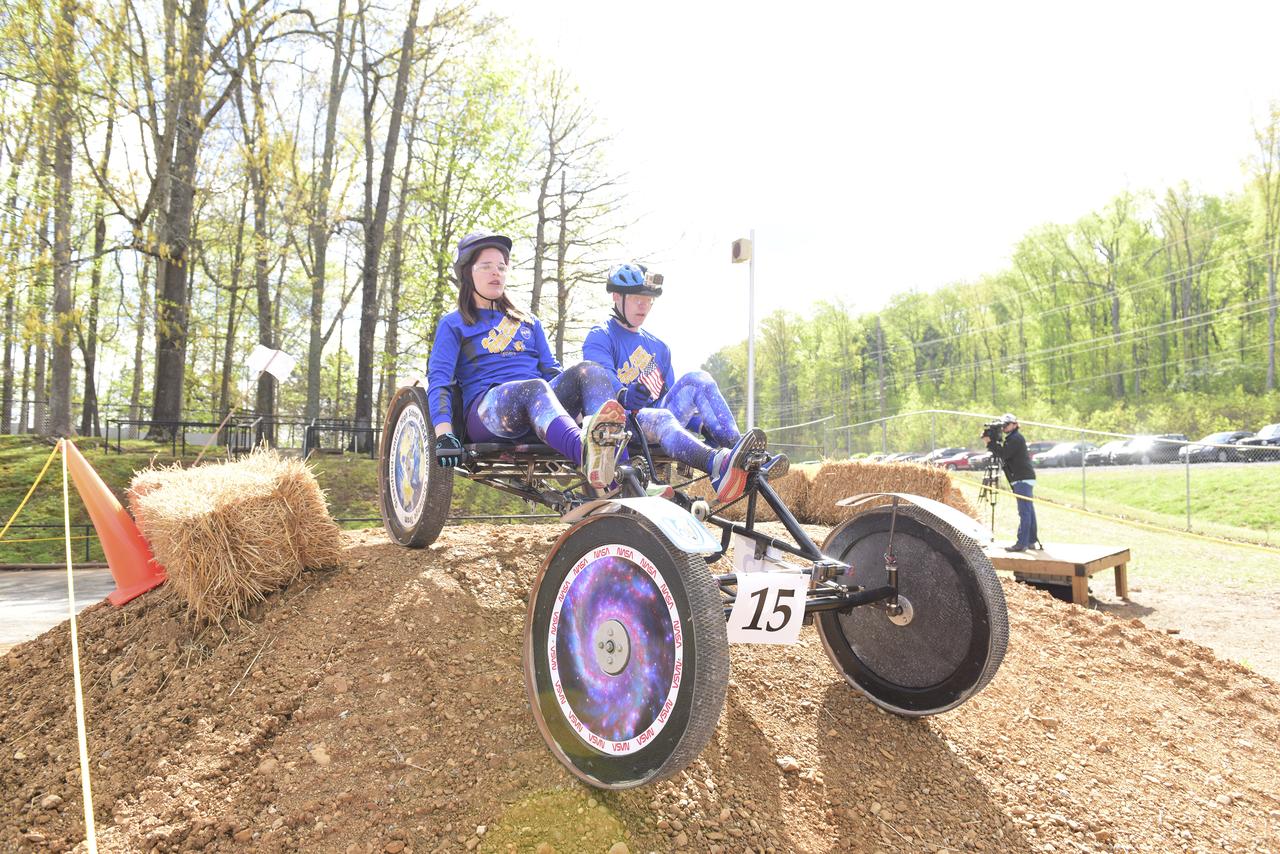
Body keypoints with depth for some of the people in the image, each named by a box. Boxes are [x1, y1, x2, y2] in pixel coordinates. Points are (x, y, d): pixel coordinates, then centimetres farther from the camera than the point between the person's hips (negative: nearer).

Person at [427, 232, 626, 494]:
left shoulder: (529, 322, 31)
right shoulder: (454, 325, 17)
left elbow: (551, 370, 24)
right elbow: (439, 380, 3)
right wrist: (444, 433, -17)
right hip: (488, 409, -4)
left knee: (590, 371, -26)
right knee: (535, 388, -38)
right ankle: (587, 454, -71)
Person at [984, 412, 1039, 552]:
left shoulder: (1016, 438, -10)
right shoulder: (1011, 439, 21)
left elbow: (1003, 454, -18)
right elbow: (1000, 454, 17)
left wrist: (990, 442, -11)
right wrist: (992, 442, 4)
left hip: (1023, 479, -10)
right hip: (1023, 479, 10)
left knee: (1024, 511, -11)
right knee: (1028, 510, 10)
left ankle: (1022, 543, -14)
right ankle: (1032, 541, 14)